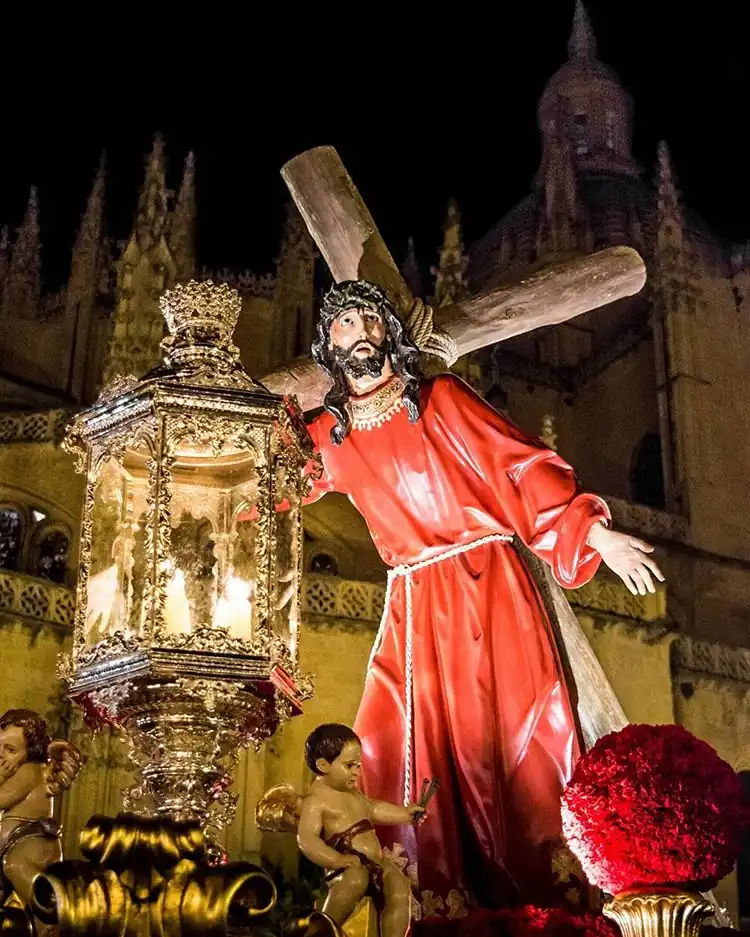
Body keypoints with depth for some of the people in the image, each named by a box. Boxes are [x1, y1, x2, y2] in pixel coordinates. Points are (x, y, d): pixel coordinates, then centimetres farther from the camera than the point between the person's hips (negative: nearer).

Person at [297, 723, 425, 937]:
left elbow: (372, 809, 41)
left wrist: (405, 813, 38)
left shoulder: (352, 792, 21)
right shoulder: (316, 801, -9)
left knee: (400, 889, -16)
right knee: (356, 878, -40)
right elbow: (306, 840, -22)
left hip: (375, 863, 8)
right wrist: (337, 860, -33)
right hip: (349, 866, -8)